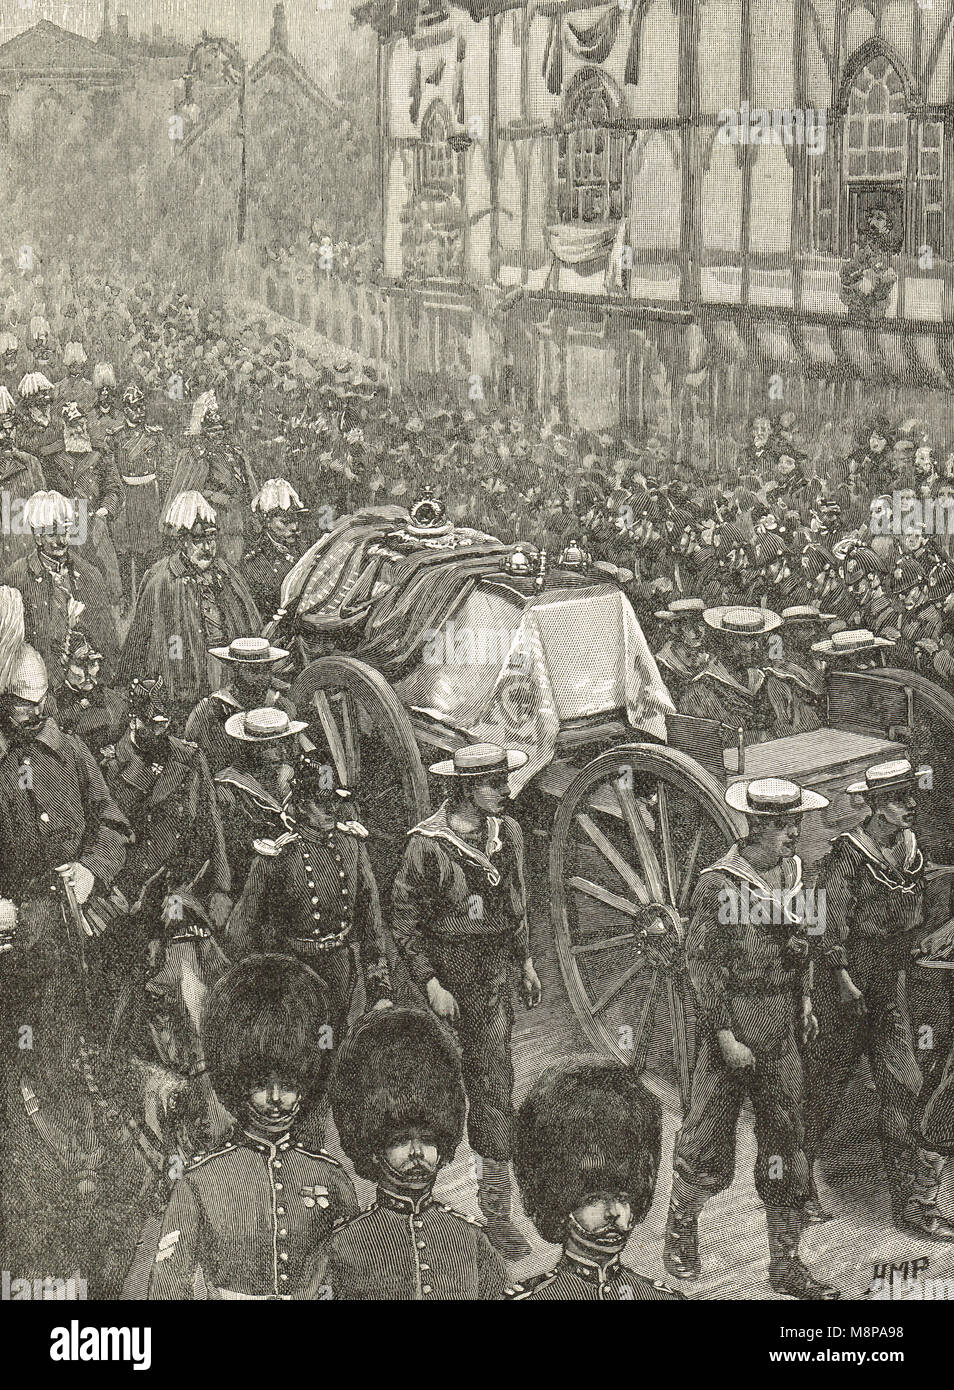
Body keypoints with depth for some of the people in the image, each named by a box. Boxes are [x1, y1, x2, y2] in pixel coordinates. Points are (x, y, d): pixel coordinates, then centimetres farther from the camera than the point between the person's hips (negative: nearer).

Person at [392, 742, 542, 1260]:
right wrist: (430, 983, -16)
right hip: (445, 968, -5)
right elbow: (403, 921, -11)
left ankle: (495, 1207, 6)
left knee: (494, 1086, 2)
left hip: (494, 971, 5)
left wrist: (525, 961, 20)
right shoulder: (426, 845, -14)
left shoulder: (507, 832, 5)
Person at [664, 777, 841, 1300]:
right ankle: (681, 1225, 30)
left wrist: (805, 1001, 13)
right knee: (707, 1144, 4)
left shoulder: (791, 873, 7)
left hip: (782, 1032, 6)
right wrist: (725, 1036, -16)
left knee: (786, 1145, 7)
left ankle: (785, 1263, 15)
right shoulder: (719, 883, -14)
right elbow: (701, 962, -14)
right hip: (731, 1025, -6)